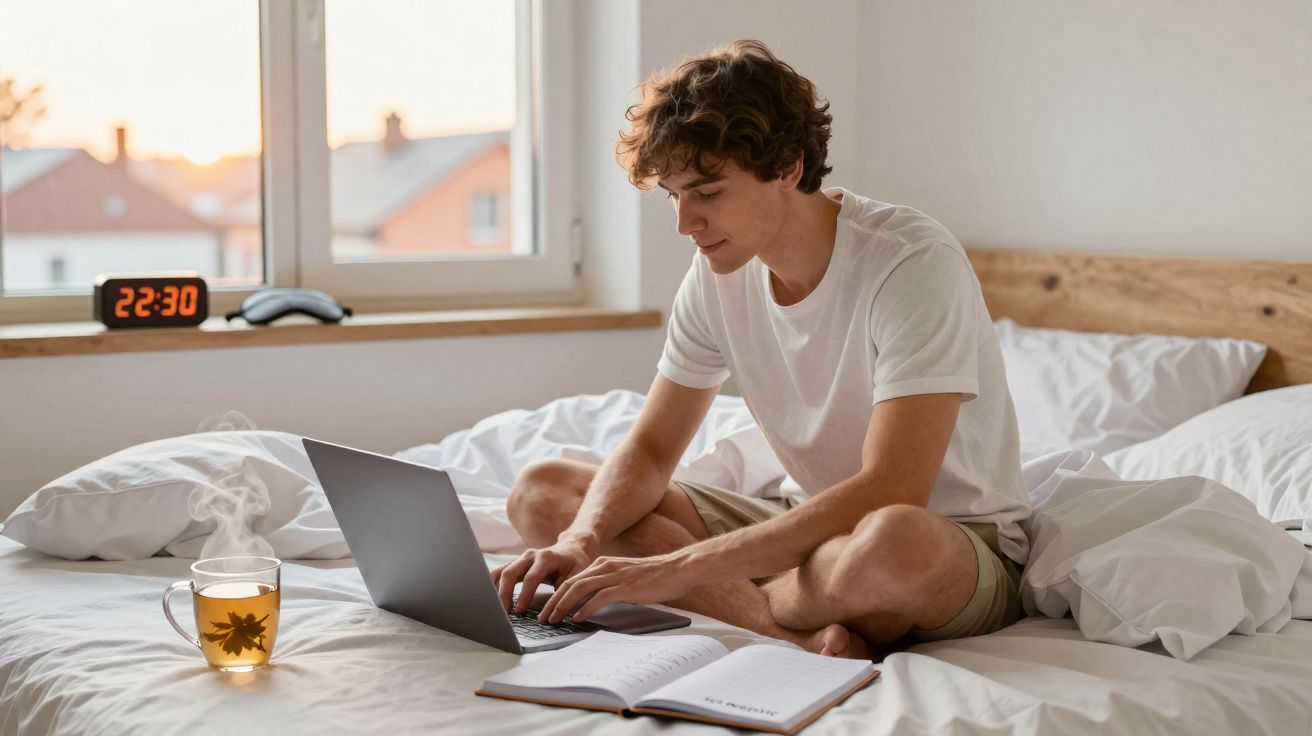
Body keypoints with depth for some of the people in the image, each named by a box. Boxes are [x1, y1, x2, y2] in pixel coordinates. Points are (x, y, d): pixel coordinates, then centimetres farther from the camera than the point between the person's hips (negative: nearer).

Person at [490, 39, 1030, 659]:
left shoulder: (914, 263, -23)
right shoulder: (718, 272, -2)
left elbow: (887, 494, -32)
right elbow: (648, 451, 2)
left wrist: (680, 569, -34)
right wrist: (581, 540, -21)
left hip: (958, 540, -6)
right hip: (811, 519, 7)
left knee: (888, 543, -45)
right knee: (540, 492, -5)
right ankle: (800, 634, -19)